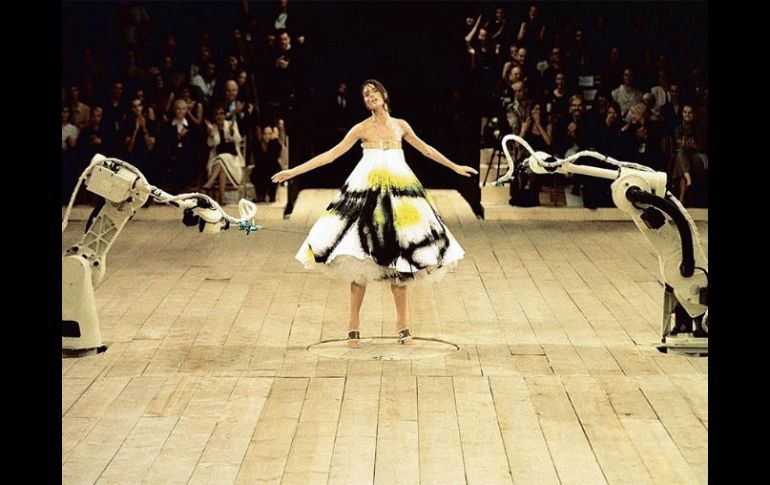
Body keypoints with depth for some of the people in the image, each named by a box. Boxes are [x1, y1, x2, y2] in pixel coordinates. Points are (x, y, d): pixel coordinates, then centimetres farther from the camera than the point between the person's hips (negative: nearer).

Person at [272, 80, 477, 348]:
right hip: (367, 194, -3)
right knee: (362, 259, -5)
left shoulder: (400, 125, 12)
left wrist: (455, 167, 34)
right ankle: (354, 325, 2)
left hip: (399, 192, 3)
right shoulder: (362, 128, 3)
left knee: (399, 257, 4)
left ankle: (402, 321, 15)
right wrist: (293, 171, -6)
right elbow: (331, 155, 1)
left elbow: (425, 149, 26)